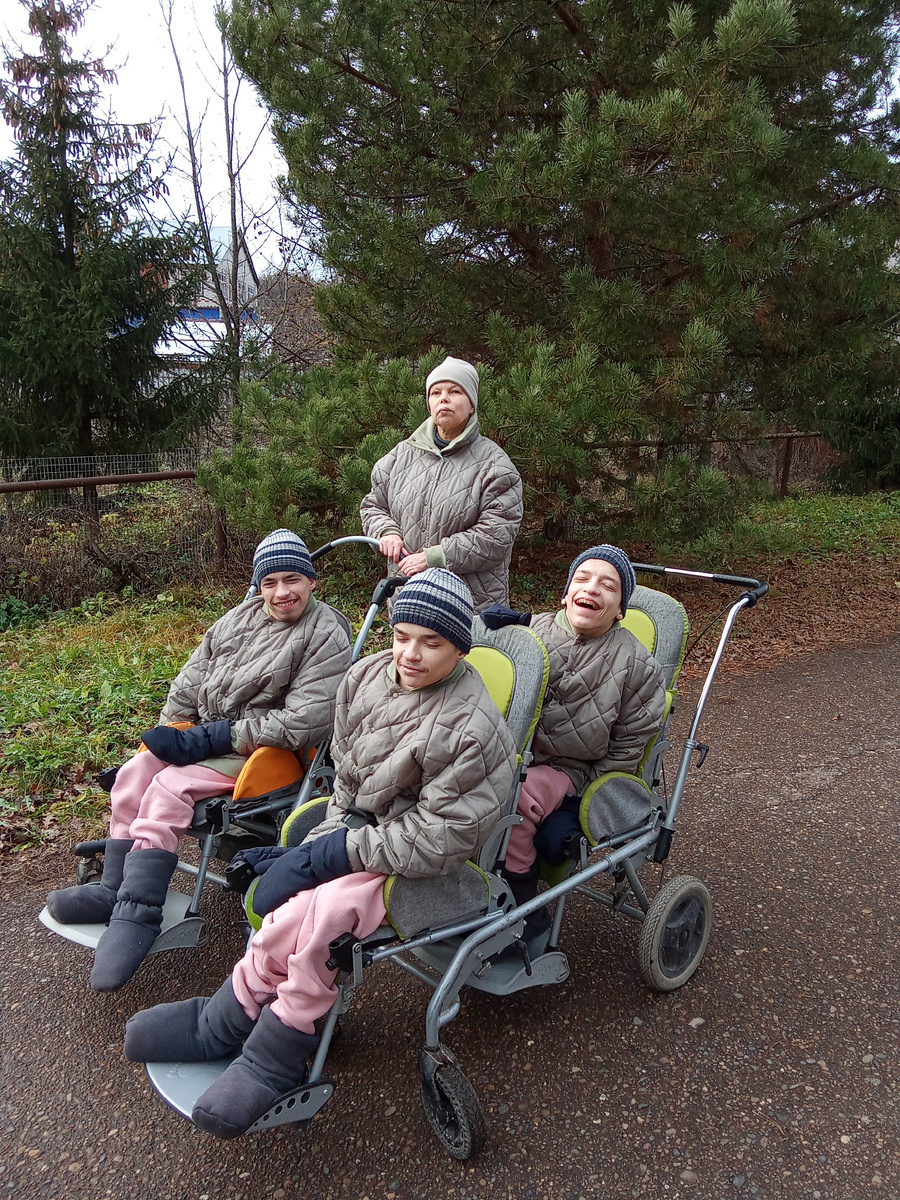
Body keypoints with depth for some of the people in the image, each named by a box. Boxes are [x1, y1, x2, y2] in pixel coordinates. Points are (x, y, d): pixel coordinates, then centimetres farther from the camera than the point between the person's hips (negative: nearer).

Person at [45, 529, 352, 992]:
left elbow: (300, 723, -22)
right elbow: (193, 676, 17)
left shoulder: (327, 636, -13)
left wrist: (206, 741, -20)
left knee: (170, 790, -24)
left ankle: (138, 915, -20)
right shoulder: (243, 617, 10)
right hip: (205, 734, 8)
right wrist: (170, 732, 2)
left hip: (265, 748, -8)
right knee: (134, 775, -8)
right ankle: (113, 888, 1)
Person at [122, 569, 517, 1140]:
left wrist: (335, 853, -20)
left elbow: (435, 841, -23)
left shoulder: (475, 729, -25)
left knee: (306, 918, -24)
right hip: (363, 828, 6)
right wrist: (325, 841, -4)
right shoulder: (368, 676, -4)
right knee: (294, 913, -19)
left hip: (423, 866, -6)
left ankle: (223, 1025, 1)